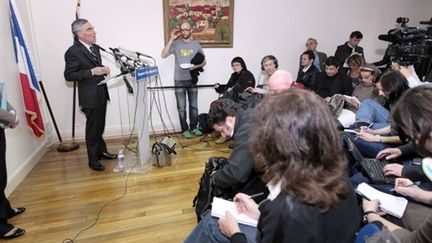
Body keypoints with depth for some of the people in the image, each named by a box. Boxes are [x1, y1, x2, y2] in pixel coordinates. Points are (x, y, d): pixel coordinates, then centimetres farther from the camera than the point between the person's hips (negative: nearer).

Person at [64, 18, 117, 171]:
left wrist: (103, 69, -1)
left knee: (100, 126, 19)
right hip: (90, 96, -7)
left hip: (102, 92, 7)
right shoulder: (73, 51, -15)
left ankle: (101, 151, 36)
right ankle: (93, 160, 17)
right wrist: (92, 72, -23)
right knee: (92, 128, 3)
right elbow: (69, 75, -17)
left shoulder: (95, 47, 9)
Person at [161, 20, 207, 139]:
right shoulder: (176, 43, -4)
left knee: (194, 106, 10)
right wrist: (171, 39, -18)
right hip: (179, 80, -2)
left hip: (192, 80, 2)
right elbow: (163, 55, -17)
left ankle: (194, 127, 25)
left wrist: (196, 66, -14)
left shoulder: (196, 44, 3)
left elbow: (204, 61, 7)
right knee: (181, 107, 5)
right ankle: (185, 129, 17)